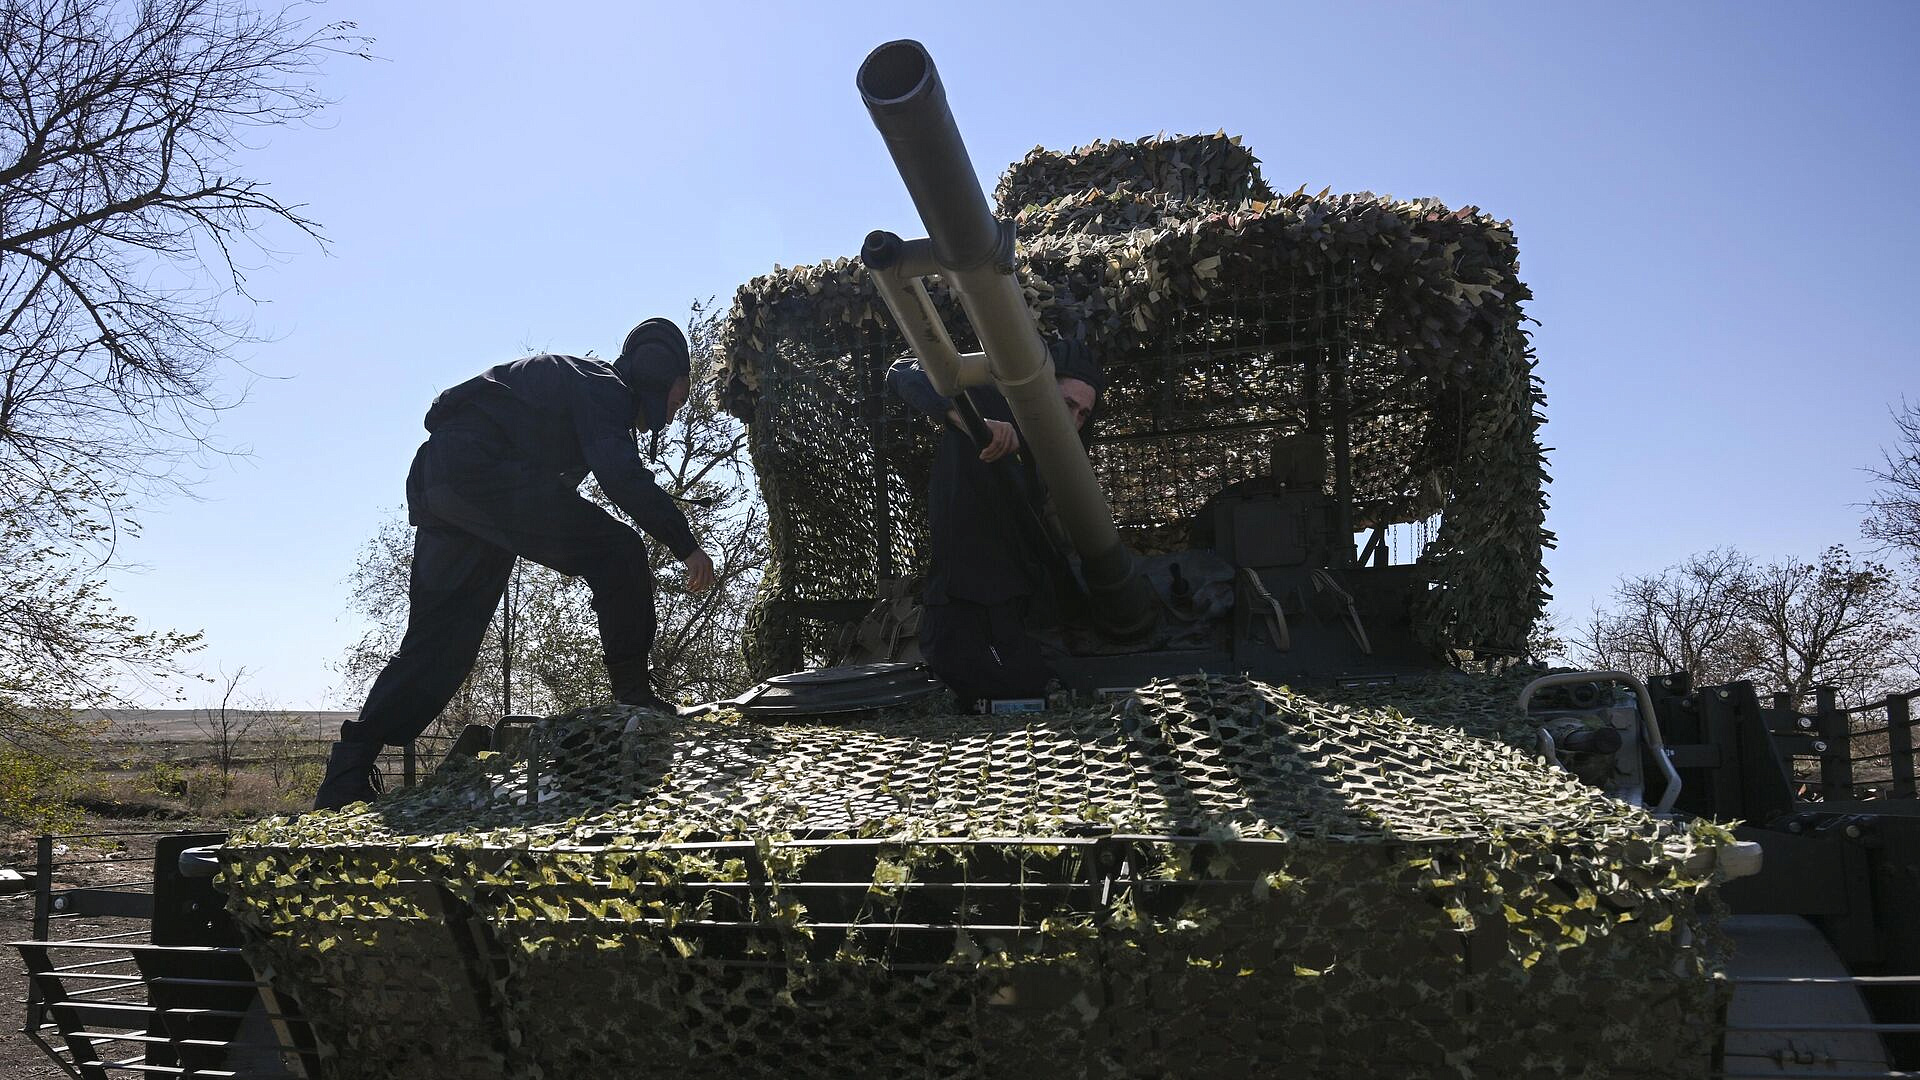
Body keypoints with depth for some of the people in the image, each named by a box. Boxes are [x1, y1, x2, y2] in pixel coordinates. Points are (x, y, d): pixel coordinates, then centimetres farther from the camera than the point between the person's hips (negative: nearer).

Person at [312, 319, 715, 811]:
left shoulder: (579, 380, 30)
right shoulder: (605, 388, -1)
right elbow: (624, 477, -16)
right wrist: (687, 546, -15)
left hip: (433, 483, 10)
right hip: (483, 470, -10)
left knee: (436, 642, 8)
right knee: (618, 553, -8)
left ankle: (346, 776, 6)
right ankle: (635, 697, -5)